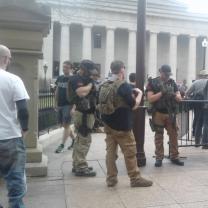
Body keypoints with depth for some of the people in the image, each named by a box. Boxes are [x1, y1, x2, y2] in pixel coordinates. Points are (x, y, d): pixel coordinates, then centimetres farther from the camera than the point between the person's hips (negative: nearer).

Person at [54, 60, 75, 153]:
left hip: (68, 105, -7)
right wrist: (56, 103, 13)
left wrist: (73, 107, -17)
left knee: (66, 125, -3)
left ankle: (62, 145, 2)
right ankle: (74, 139, 31)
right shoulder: (59, 78, 10)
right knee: (64, 125, 14)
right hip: (60, 105, 7)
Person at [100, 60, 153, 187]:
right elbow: (134, 106, -11)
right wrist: (139, 94, 6)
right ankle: (135, 179, 14)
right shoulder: (124, 86, -14)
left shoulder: (104, 86, 7)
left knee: (111, 152, 11)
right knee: (130, 153, 4)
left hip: (108, 125, 7)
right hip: (122, 126, -7)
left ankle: (111, 179, 16)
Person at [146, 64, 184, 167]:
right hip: (158, 114, -3)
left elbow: (179, 98, 5)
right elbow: (150, 99, -12)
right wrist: (161, 92, -20)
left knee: (174, 135, 8)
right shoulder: (152, 83, -4)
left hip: (171, 113, 4)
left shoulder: (172, 82, 7)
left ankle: (174, 157, 20)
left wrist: (173, 94, -16)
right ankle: (159, 158, 10)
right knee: (159, 136, 3)